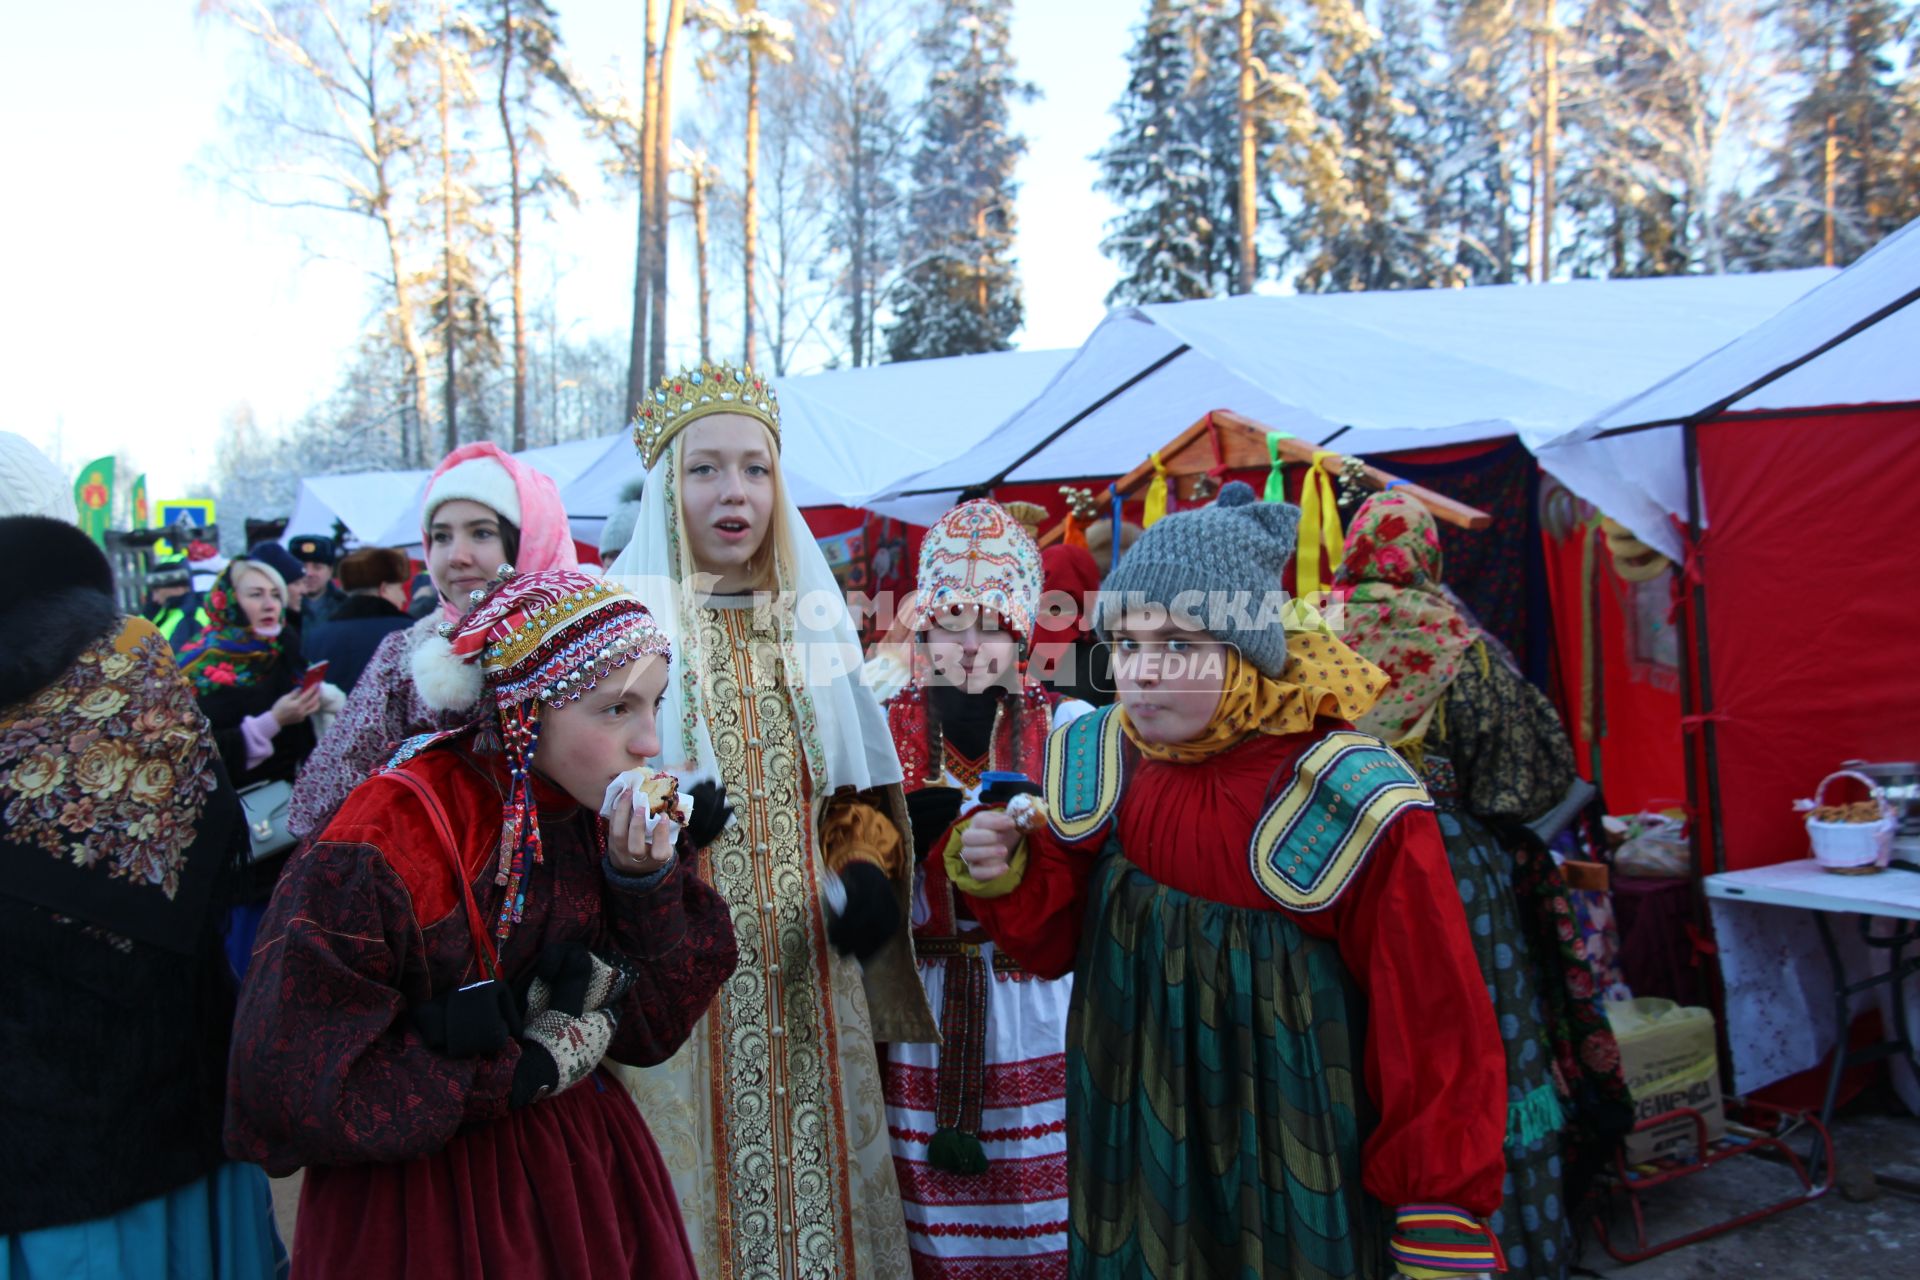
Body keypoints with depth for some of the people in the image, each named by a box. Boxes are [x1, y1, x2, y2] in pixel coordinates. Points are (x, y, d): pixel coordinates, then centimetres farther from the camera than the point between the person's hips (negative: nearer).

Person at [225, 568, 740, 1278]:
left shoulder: (611, 815, -7)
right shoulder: (392, 839, -24)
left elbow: (653, 1027, -5)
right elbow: (300, 1082, -25)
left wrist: (645, 885, -21)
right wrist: (525, 1070, -19)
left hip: (587, 1161, 5)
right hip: (424, 1203, -5)